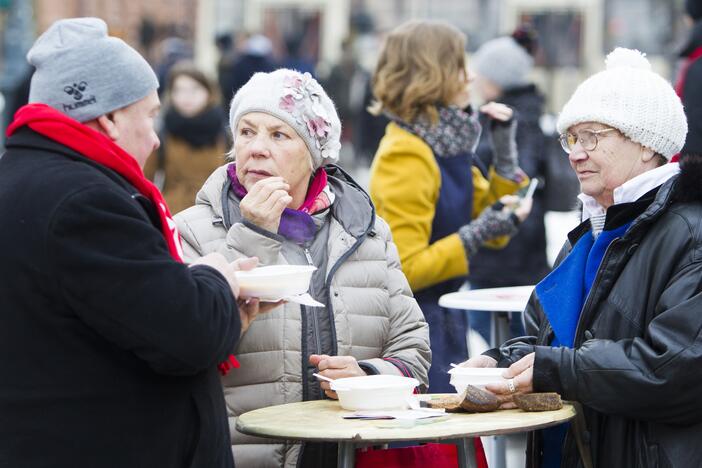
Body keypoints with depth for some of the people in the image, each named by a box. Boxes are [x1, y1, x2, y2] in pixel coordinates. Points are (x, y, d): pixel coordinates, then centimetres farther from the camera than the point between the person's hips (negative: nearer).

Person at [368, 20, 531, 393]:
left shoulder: (446, 140, 8)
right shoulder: (405, 156, -18)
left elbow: (496, 227, 12)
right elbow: (406, 268, -21)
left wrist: (504, 147, 5)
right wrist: (476, 235, -22)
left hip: (444, 319, 9)